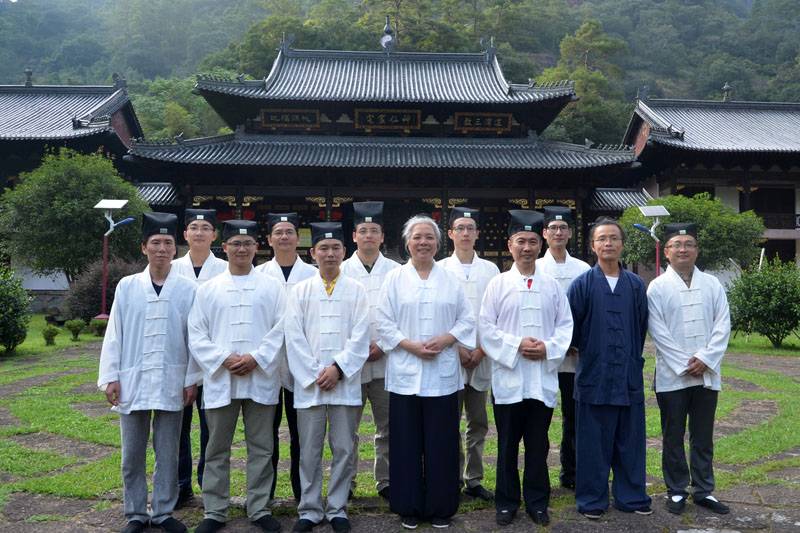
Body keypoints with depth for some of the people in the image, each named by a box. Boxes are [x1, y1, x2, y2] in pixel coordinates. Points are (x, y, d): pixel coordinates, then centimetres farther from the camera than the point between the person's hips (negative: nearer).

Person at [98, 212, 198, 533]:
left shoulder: (187, 289, 0)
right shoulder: (127, 286, 3)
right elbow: (114, 335, 3)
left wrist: (192, 379, -1)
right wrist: (110, 377, -1)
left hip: (171, 383, -1)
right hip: (133, 381, 1)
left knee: (167, 454, 8)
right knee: (132, 455, 10)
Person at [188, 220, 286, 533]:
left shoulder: (271, 287, 5)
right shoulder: (208, 289, 7)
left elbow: (281, 329, -2)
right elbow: (196, 334, 2)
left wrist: (256, 359, -13)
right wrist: (224, 359, -12)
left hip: (261, 379, 0)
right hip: (220, 379, 1)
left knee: (261, 448, 7)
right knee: (217, 450, 8)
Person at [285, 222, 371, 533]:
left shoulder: (356, 290, 5)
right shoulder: (300, 291, 6)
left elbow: (360, 336, -2)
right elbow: (294, 338, 0)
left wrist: (338, 368, -12)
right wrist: (315, 374, -8)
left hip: (345, 382, 0)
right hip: (308, 383, 0)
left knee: (343, 449, 5)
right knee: (309, 451, 6)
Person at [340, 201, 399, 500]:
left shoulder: (395, 271, 6)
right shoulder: (341, 272, 5)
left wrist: (384, 346, -7)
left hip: (386, 361, 1)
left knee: (388, 426, 6)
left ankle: (386, 481, 19)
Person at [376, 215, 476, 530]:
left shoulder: (451, 279, 8)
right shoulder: (394, 278, 4)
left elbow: (466, 318, 7)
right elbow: (384, 322, -1)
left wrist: (445, 340, -10)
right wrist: (411, 345, -12)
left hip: (442, 374, 1)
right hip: (405, 373, -1)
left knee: (442, 442, 5)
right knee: (407, 443, 5)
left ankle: (441, 507, 19)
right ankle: (409, 507, 19)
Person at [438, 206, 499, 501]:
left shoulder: (490, 269, 8)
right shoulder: (440, 269, 2)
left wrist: (482, 349, -4)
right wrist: (456, 348, -8)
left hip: (482, 357, 2)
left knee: (479, 422, 8)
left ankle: (474, 479, 18)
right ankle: (453, 479, 12)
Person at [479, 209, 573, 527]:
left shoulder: (552, 286, 7)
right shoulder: (498, 284, 0)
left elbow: (565, 325, 6)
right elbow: (486, 327, -4)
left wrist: (548, 348, -11)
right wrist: (516, 345, -15)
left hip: (543, 378, 2)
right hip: (508, 377, -2)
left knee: (538, 445, 10)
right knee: (507, 445, 8)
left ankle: (537, 502, 23)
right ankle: (506, 502, 21)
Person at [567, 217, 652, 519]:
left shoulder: (636, 285, 5)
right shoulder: (582, 284, -3)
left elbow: (642, 327, 12)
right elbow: (571, 327, 2)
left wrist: (633, 357, 13)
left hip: (629, 376, 3)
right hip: (594, 376, -2)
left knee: (630, 441, 10)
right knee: (594, 443, 5)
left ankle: (631, 496, 24)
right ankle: (592, 500, 17)